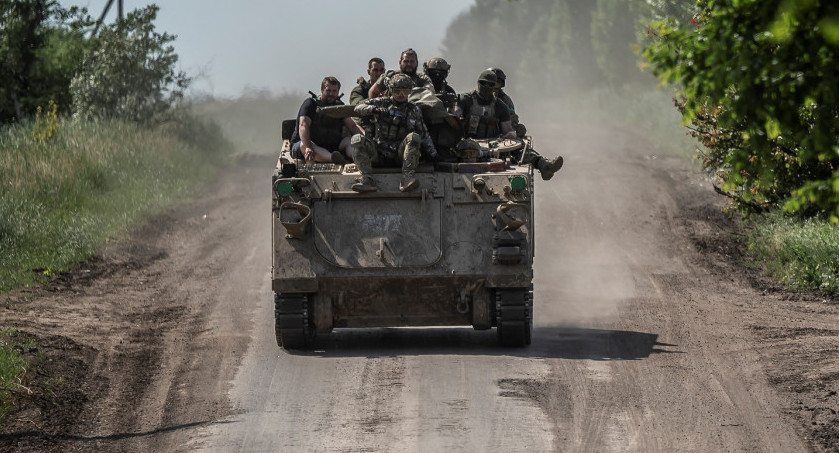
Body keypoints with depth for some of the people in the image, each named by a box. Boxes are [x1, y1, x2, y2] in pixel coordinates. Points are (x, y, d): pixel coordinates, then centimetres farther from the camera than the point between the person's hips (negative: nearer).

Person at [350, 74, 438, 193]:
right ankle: (367, 180, -38)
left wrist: (432, 151, 1)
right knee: (357, 139, -22)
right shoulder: (382, 103, 11)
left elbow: (424, 134, 15)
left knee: (413, 137, -28)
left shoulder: (413, 110, 13)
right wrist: (374, 109, -18)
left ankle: (407, 178, -40)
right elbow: (359, 108, 1)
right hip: (379, 155, 1)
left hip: (400, 155, -1)